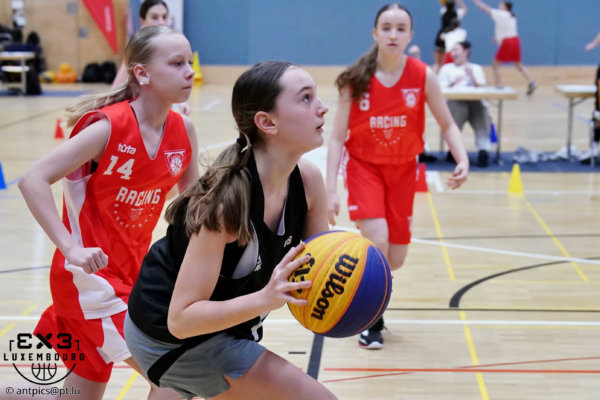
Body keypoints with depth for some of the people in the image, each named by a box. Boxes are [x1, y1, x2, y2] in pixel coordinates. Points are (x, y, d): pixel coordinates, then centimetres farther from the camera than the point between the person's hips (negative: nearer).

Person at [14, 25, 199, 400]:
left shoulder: (183, 130, -2)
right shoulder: (108, 127, -20)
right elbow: (33, 180, -23)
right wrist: (71, 248, -30)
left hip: (133, 272, 7)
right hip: (91, 273, -7)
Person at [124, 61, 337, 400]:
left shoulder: (308, 181, -13)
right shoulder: (227, 199, -33)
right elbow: (180, 319, -33)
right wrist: (265, 299, -44)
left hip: (219, 322, 8)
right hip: (170, 335, -8)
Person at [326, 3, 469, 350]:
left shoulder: (424, 76, -12)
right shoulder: (356, 79, -14)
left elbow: (447, 124, -1)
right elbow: (337, 137, -10)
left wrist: (463, 159, -20)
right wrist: (331, 189, -17)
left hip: (403, 170, 3)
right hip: (364, 166, -2)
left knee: (396, 259, 6)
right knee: (377, 240, -23)